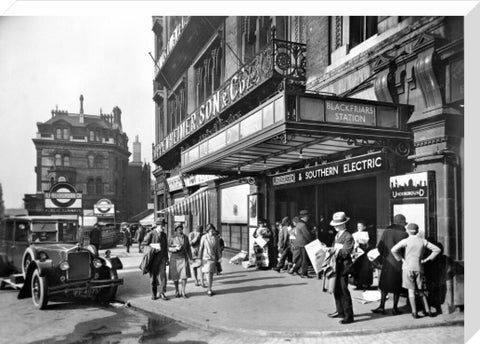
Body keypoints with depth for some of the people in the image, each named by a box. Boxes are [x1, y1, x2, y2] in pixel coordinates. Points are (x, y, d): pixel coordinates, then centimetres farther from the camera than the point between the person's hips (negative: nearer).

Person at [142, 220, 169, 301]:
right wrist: (153, 246, -16)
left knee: (163, 275, -6)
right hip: (153, 257, -3)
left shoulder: (164, 235, 11)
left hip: (162, 258, 3)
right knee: (153, 276, 6)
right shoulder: (150, 234, -6)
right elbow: (143, 244, -5)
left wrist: (166, 258, 17)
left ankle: (162, 293, 1)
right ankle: (154, 294, 19)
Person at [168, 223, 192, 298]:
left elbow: (188, 248, 8)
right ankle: (177, 291, 27)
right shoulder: (172, 238, -4)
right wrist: (176, 248, -21)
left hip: (184, 258, 1)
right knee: (175, 276, 7)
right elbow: (169, 248, -3)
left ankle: (183, 292, 4)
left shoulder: (186, 237, 2)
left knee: (184, 275, -8)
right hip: (175, 258, -1)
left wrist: (190, 258, 7)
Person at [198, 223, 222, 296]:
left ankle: (209, 289, 9)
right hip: (206, 258, -2)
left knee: (211, 274, 3)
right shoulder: (204, 237, -5)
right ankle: (209, 289, 1)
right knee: (207, 273, -4)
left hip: (213, 258, 2)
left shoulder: (216, 238, 1)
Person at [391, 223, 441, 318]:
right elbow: (437, 249, 4)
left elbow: (394, 250, -18)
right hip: (419, 268, 3)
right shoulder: (423, 241, 4)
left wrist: (401, 259, -3)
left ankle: (414, 312, 1)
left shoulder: (406, 241, -5)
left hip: (408, 268, -3)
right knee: (420, 291, 16)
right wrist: (426, 259, 6)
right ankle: (427, 310, 13)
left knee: (411, 290, 3)